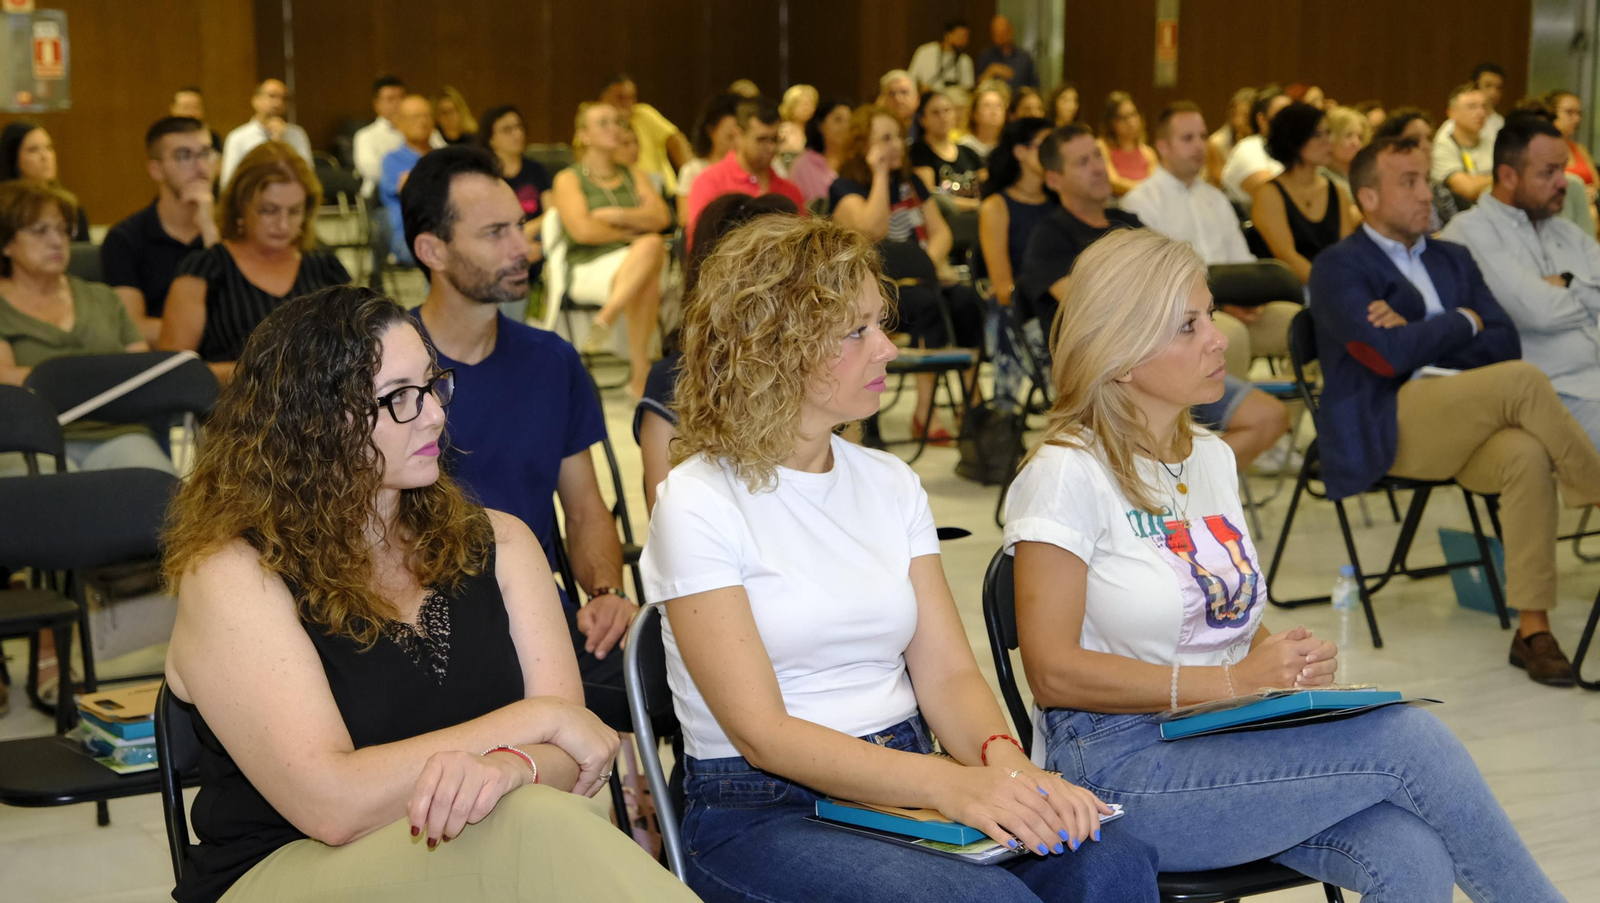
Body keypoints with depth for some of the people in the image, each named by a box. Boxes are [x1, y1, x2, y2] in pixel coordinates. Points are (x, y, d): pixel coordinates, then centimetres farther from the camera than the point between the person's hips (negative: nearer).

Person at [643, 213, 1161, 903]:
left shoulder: (891, 485, 12)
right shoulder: (699, 503, -8)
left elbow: (948, 672, 5)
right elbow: (763, 734, -15)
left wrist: (1004, 760, -18)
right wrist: (946, 782, -27)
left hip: (903, 793, 6)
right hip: (763, 815, -5)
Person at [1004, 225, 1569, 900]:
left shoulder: (1212, 459, 16)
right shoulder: (1067, 473, -9)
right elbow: (1054, 673, -15)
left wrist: (1292, 663, -1)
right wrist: (1232, 681, -17)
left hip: (1224, 744, 7)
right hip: (1118, 763, -7)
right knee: (1409, 738, -21)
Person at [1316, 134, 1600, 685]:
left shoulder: (1453, 260, 22)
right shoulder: (1338, 268, 1)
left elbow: (1505, 343, 8)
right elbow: (1390, 356, -14)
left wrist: (1417, 336, -6)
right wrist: (1463, 322, 1)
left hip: (1464, 429, 6)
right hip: (1383, 431, -5)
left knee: (1528, 455, -29)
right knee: (1523, 381, -28)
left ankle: (1532, 629, -27)